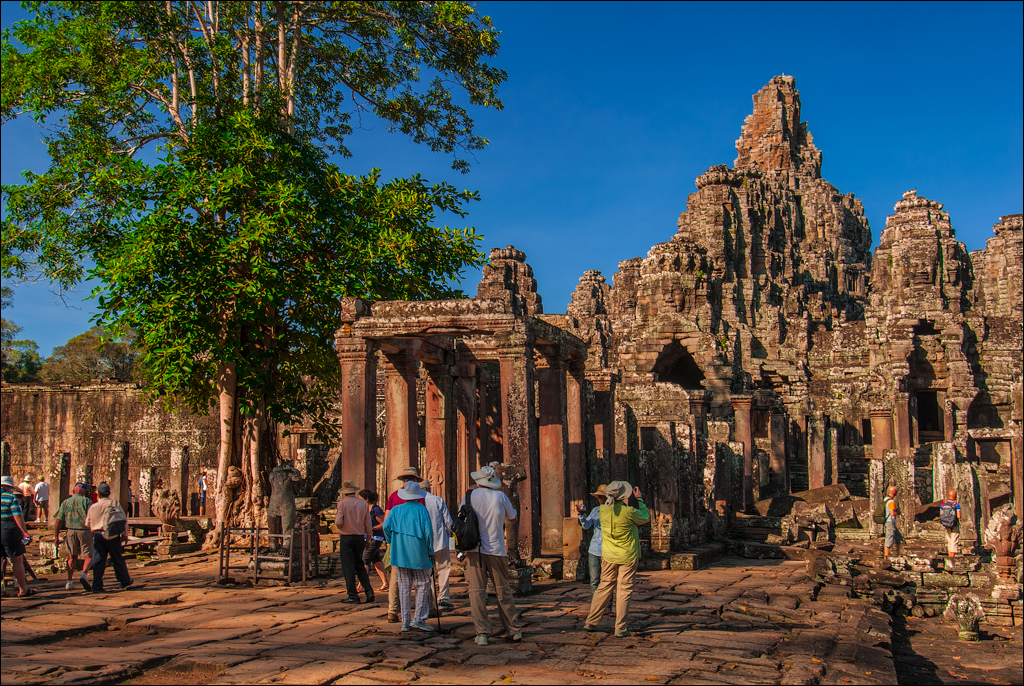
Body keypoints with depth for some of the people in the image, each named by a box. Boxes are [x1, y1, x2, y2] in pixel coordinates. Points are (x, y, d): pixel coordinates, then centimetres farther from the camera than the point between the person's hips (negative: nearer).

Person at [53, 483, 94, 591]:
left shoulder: (65, 502, 10)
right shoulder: (86, 501, 2)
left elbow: (58, 520, 5)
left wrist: (57, 536, 10)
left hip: (71, 531, 3)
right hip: (84, 530, -3)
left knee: (72, 557, 20)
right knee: (88, 557, 5)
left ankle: (69, 581, 15)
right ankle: (84, 574, -22)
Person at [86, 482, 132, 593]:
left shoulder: (93, 507, 8)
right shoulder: (115, 504, 0)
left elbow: (87, 524, 16)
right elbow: (123, 519, -3)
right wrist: (125, 534, 5)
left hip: (97, 535, 2)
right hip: (112, 535, -2)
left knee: (98, 561, 2)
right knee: (117, 559, 9)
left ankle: (97, 586, -4)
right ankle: (125, 582, 21)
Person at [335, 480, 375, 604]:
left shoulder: (342, 503, -7)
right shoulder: (364, 503, 4)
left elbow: (338, 523, -14)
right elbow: (368, 524, 5)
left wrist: (336, 518, 8)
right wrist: (368, 539, 14)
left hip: (346, 538, -4)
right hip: (360, 538, 4)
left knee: (348, 567, 1)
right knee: (359, 565, 15)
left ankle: (353, 595, 1)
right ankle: (369, 591, 3)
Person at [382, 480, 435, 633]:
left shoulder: (396, 510, 5)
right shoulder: (421, 510, -5)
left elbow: (386, 525, -6)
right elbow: (428, 532, -10)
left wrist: (392, 542, 8)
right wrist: (431, 551, 0)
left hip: (399, 554, 4)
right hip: (418, 553, -4)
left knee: (404, 587, 9)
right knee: (422, 585, 6)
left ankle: (405, 621, 10)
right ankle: (418, 618, -2)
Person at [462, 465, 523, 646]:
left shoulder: (469, 496, -1)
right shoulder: (500, 496, -2)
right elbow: (512, 517, 13)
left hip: (474, 549, -1)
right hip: (496, 549, 1)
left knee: (477, 591, 2)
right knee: (503, 591, 10)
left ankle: (482, 633, -2)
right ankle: (514, 630, 17)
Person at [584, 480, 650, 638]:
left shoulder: (603, 510, -9)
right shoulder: (628, 512, -21)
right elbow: (645, 517, -2)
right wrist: (639, 499, 9)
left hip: (608, 556, 4)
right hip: (628, 556, -4)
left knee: (604, 587, 16)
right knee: (624, 590, 4)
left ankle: (591, 622, 21)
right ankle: (620, 629, 6)